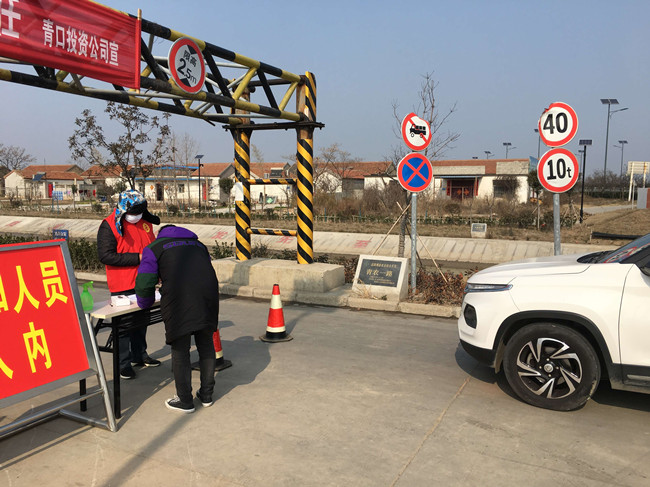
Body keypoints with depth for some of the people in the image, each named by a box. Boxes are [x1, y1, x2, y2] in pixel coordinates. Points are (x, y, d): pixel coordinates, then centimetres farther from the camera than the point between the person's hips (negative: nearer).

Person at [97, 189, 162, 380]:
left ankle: (139, 355, 32)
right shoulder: (109, 226, -12)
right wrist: (137, 258, -21)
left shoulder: (145, 222, 7)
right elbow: (105, 256, -19)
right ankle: (123, 363, 12)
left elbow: (153, 245, 23)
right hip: (122, 286, -6)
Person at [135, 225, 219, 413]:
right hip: (208, 297, 5)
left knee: (180, 350, 7)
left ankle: (185, 401, 16)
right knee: (206, 345, 17)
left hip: (179, 300, -4)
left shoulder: (154, 247, 18)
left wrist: (145, 304, 26)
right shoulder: (198, 245, 31)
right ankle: (206, 395, 28)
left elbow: (144, 283, 7)